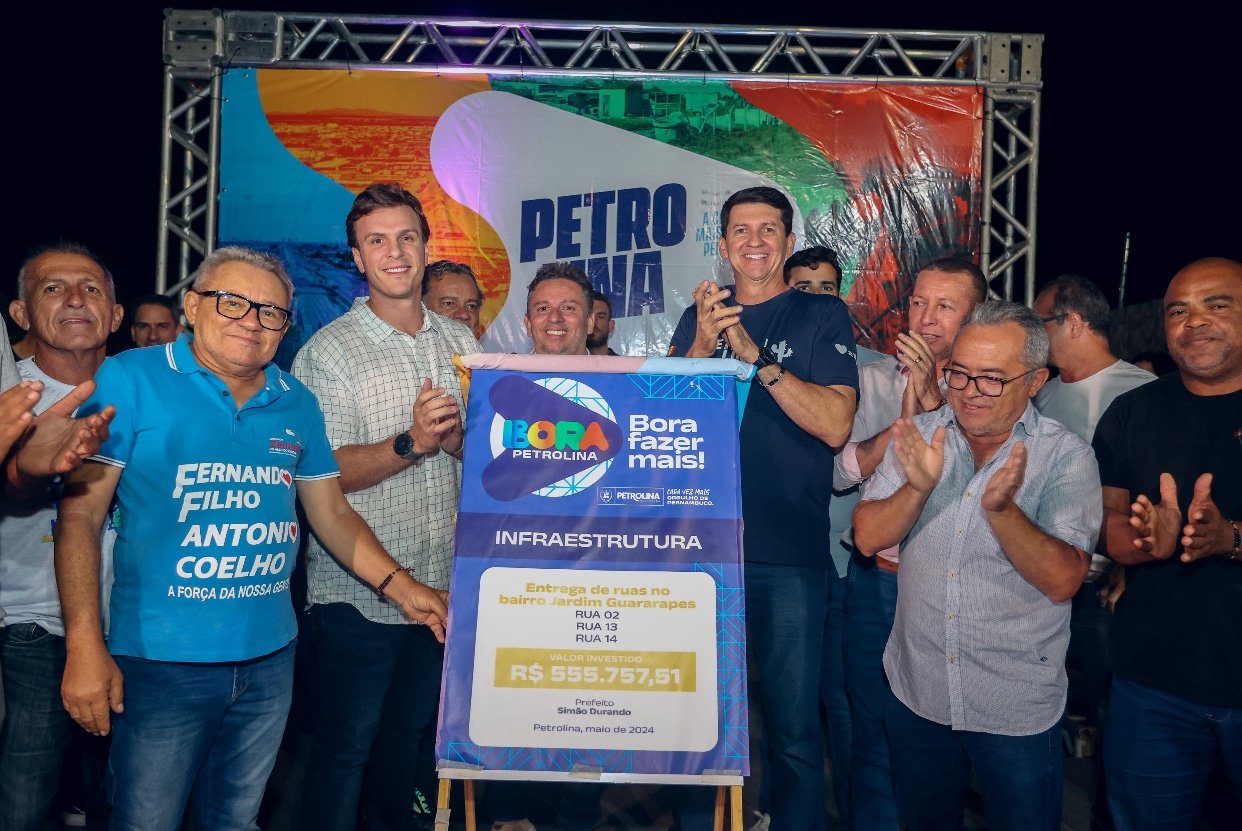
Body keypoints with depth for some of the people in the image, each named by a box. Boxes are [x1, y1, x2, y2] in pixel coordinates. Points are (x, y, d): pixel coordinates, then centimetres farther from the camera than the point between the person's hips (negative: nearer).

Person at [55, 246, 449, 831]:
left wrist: (400, 587, 2)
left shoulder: (297, 403, 5)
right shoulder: (129, 380, -7)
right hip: (161, 659, -4)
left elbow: (332, 512, 11)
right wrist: (85, 647, -14)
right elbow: (80, 515, -9)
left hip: (270, 657, 4)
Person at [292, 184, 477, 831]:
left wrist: (453, 437, -15)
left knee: (413, 736, 20)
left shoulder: (461, 341, 8)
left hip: (442, 583, 5)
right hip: (357, 590, -5)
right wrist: (411, 443, -28)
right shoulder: (328, 351, -7)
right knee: (345, 744, 7)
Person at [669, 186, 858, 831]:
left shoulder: (822, 317, 1)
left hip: (788, 557, -3)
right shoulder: (699, 316, 10)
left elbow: (835, 425, -12)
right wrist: (702, 346, -14)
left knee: (793, 728, 6)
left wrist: (755, 354, -21)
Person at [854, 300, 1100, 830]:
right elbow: (868, 537, -8)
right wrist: (918, 487, -26)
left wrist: (1001, 508, -34)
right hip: (917, 693, 3)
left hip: (1017, 709, -3)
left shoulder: (1065, 457, -11)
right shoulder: (919, 437, -2)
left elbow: (1062, 580, -19)